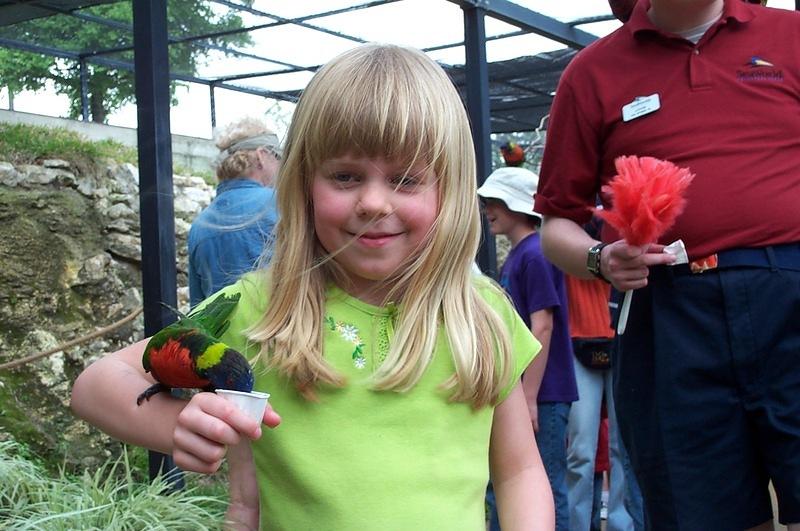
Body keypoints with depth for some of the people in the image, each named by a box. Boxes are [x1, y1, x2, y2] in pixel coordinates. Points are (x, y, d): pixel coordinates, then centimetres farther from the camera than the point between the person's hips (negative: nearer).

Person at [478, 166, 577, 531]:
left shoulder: (535, 254, -12)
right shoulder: (513, 258, 15)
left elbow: (542, 327, -17)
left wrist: (529, 397, -19)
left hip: (542, 394, -9)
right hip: (515, 392, 10)